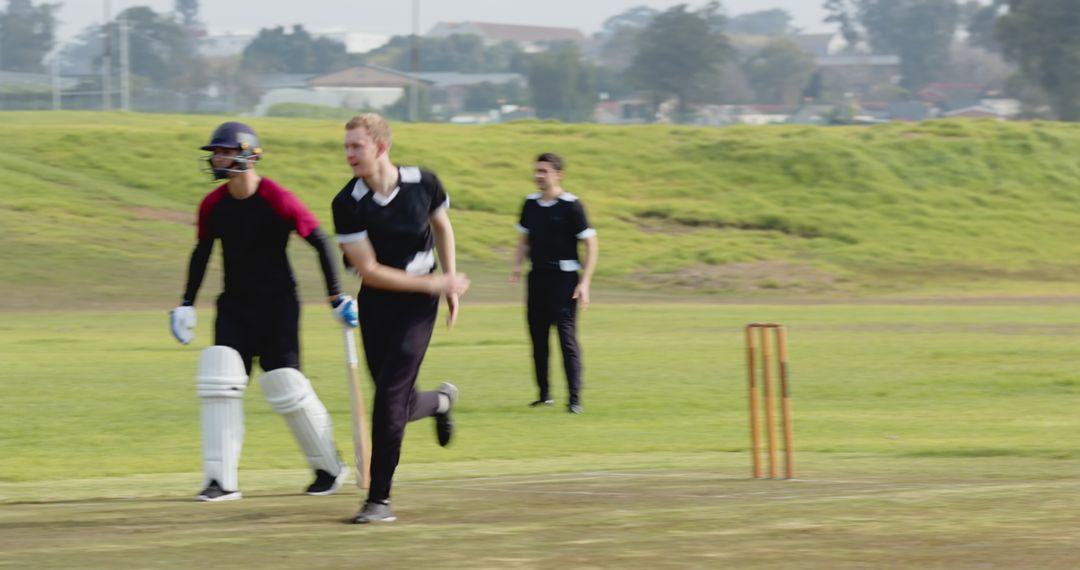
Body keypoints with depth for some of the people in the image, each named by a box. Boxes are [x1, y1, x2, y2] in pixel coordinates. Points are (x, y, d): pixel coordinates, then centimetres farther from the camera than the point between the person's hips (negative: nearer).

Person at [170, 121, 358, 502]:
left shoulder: (277, 200, -16)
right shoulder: (212, 205, -1)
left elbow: (320, 242, -9)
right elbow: (202, 252, 14)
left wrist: (336, 296, -11)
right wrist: (187, 304, 10)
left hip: (277, 305, -4)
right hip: (234, 306, 5)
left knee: (286, 386, -5)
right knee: (218, 379, -12)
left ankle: (329, 467, 18)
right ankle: (222, 481, -10)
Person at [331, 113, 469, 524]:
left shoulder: (422, 184, -9)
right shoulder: (347, 204, -14)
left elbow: (441, 227, 13)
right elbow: (368, 271, -14)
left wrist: (450, 284, 7)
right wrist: (432, 283, -16)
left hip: (418, 306, -1)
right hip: (376, 304, 1)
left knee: (390, 397, -11)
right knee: (397, 404, 5)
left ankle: (380, 499, -4)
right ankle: (439, 401, 44)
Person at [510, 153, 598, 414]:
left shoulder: (571, 205, -8)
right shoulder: (531, 203, 10)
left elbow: (591, 245, -7)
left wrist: (584, 282, -13)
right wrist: (517, 266, 3)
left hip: (563, 277, -6)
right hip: (537, 276, 6)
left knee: (567, 337, -11)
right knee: (537, 336, 8)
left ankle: (575, 399, -11)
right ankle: (544, 395, 20)